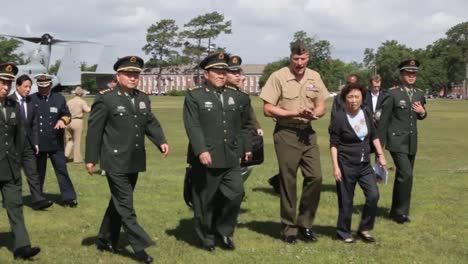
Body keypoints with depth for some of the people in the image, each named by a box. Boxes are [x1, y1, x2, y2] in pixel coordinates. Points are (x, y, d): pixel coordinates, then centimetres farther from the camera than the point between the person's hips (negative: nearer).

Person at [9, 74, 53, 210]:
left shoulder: (30, 102, 9)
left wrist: (35, 143, 3)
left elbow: (34, 124, 10)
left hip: (27, 144, 4)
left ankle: (38, 200, -6)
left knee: (32, 173, -2)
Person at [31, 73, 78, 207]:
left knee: (62, 170, -1)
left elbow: (67, 115, 11)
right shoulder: (31, 99, 3)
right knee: (38, 172, 9)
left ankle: (69, 198, 2)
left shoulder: (59, 98, 6)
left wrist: (63, 120, -12)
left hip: (55, 142, 0)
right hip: (37, 143, 0)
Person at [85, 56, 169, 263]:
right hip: (116, 161, -7)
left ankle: (105, 240, 29)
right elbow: (94, 129, -9)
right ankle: (139, 246, -1)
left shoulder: (143, 99, 9)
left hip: (135, 161, 7)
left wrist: (161, 141, -3)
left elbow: (151, 123, 14)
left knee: (119, 202, 16)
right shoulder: (105, 99, -10)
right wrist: (91, 158, -9)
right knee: (125, 204, -4)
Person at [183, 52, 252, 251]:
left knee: (236, 193, -3)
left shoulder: (234, 96, 15)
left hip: (231, 158, 5)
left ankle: (224, 231, 18)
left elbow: (243, 125, 22)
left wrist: (246, 147, 20)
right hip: (206, 158, -4)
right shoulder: (194, 96, -2)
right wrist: (201, 151, -22)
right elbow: (193, 127, -13)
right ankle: (206, 237, 21)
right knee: (205, 201, 5)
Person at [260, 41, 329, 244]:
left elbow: (322, 106, 11)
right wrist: (296, 113, -18)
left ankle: (305, 224, 17)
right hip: (286, 134, -5)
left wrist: (314, 114, -13)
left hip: (308, 133, 5)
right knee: (288, 181, 2)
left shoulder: (314, 77, 6)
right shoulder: (278, 77, -10)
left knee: (315, 177, 0)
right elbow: (268, 109, -12)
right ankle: (289, 228, 15)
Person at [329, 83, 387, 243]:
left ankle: (364, 229, 14)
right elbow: (333, 144, -10)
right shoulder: (338, 117, -12)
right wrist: (335, 167, -14)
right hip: (346, 165, -5)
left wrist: (381, 155, 10)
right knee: (346, 201, 3)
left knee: (373, 195, -4)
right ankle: (343, 232, 21)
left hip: (365, 164, 5)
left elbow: (374, 136, 15)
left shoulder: (366, 113, 3)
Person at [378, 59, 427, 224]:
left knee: (402, 176, 13)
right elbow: (384, 119, -6)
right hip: (397, 141, -6)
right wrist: (380, 142, -7)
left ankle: (396, 211, 24)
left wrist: (422, 112, -3)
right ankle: (401, 211, -4)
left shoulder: (419, 94, 8)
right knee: (406, 175, -16)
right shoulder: (393, 94, -8)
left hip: (412, 142, 6)